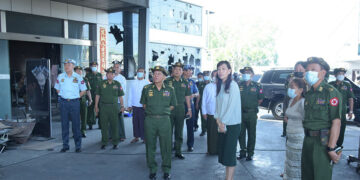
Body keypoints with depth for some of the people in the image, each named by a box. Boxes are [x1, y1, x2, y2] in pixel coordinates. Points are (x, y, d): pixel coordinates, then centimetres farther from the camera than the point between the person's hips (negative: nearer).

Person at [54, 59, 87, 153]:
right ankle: (65, 145, 15)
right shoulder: (60, 77, 6)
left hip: (74, 102, -2)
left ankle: (78, 146, 9)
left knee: (76, 124, 0)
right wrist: (62, 96, 6)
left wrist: (76, 96, -1)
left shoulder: (78, 77, 1)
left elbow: (83, 90, 7)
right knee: (64, 124, 6)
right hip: (63, 102, 2)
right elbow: (57, 88, 18)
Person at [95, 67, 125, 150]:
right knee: (104, 125, 5)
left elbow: (120, 96, 7)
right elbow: (97, 95, 7)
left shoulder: (117, 84, 4)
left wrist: (122, 106, 2)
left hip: (114, 106, 0)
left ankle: (115, 143, 14)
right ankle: (104, 142, 16)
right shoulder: (102, 83, 5)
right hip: (103, 106, 0)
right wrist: (96, 106, 4)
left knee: (114, 125, 3)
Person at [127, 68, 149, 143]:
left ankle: (144, 137, 11)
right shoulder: (133, 83, 8)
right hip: (135, 106, 3)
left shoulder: (147, 83, 0)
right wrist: (129, 105, 7)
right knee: (135, 122, 9)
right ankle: (136, 137, 21)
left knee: (143, 122, -1)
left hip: (144, 107, -3)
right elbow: (130, 95, 10)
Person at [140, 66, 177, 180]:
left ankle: (166, 170, 20)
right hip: (150, 120, 1)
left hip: (164, 120, 0)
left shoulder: (170, 90, 4)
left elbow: (172, 105, 13)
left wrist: (164, 110, 4)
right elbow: (144, 104, 13)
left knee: (166, 146, 4)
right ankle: (152, 169, 22)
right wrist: (151, 111, 5)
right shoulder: (146, 89, 4)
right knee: (150, 145, 7)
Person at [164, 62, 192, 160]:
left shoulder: (185, 82, 7)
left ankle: (178, 151, 20)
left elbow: (187, 96, 11)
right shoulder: (167, 81, -2)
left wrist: (189, 109, 8)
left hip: (180, 109, 3)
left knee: (179, 131, 9)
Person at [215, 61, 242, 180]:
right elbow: (217, 104, 10)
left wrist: (223, 122, -11)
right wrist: (218, 121, -3)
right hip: (222, 124, 7)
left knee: (229, 152, -3)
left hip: (232, 124, -7)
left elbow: (232, 106, -14)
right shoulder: (218, 85, 11)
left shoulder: (233, 85, -10)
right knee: (222, 151, 9)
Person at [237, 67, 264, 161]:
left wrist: (253, 106, 6)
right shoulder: (239, 85, 2)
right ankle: (243, 151, 23)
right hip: (241, 113, 2)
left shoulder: (257, 86, -1)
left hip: (252, 113, -2)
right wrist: (241, 106, 3)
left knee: (251, 134, 6)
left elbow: (260, 99, 6)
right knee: (241, 133, 9)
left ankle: (250, 153, 17)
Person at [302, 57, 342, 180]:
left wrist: (331, 149, -22)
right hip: (308, 140, 7)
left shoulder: (331, 92, -13)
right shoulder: (308, 94, 11)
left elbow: (336, 122, -18)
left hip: (323, 142, -7)